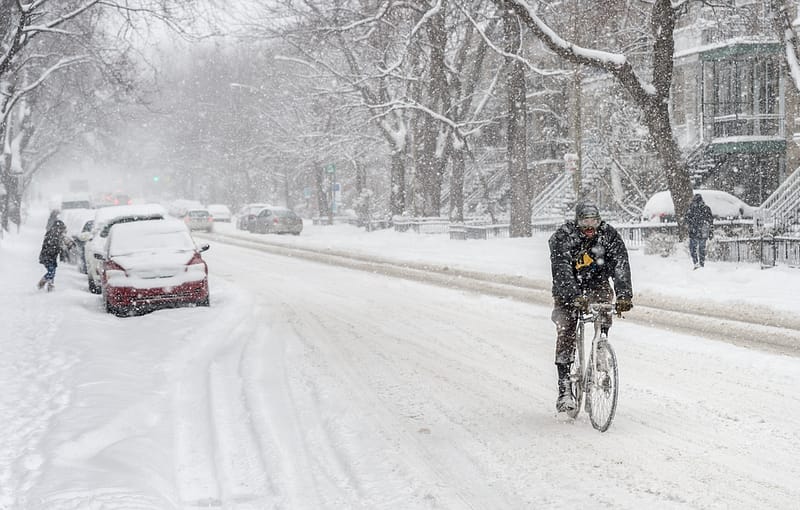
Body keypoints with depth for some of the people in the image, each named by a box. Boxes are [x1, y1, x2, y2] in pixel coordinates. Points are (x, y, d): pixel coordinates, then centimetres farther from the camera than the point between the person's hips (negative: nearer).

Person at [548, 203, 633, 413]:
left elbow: (620, 265, -25)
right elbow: (561, 270, -34)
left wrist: (624, 295, -40)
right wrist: (575, 297, -49)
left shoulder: (609, 235, -18)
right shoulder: (562, 237, -25)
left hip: (597, 285, 2)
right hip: (568, 289, -2)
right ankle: (564, 388, -15)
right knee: (566, 332, -15)